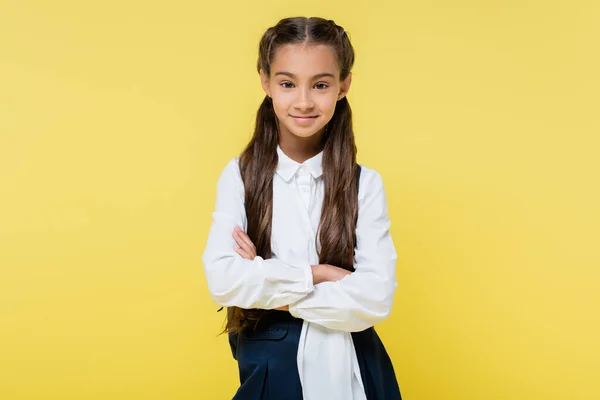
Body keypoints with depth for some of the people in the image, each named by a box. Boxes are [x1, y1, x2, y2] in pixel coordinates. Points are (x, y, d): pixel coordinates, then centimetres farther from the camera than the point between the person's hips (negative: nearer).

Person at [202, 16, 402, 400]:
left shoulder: (365, 184, -7)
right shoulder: (240, 175, -6)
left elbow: (376, 299, -16)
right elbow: (222, 280, -16)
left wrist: (266, 285, -14)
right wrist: (316, 274, -16)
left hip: (349, 368, 0)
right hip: (268, 366, 0)